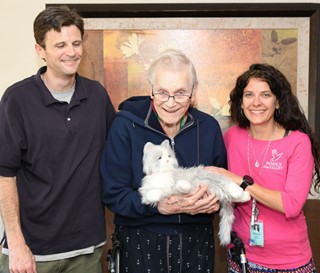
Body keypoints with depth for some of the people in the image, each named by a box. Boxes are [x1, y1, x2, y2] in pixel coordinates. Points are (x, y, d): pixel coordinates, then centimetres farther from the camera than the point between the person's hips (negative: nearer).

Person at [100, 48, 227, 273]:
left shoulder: (208, 127, -2)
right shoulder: (126, 125, -12)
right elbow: (113, 194, -13)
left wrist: (215, 200, -14)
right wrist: (161, 207, -26)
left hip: (197, 240, 3)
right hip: (140, 242, -3)